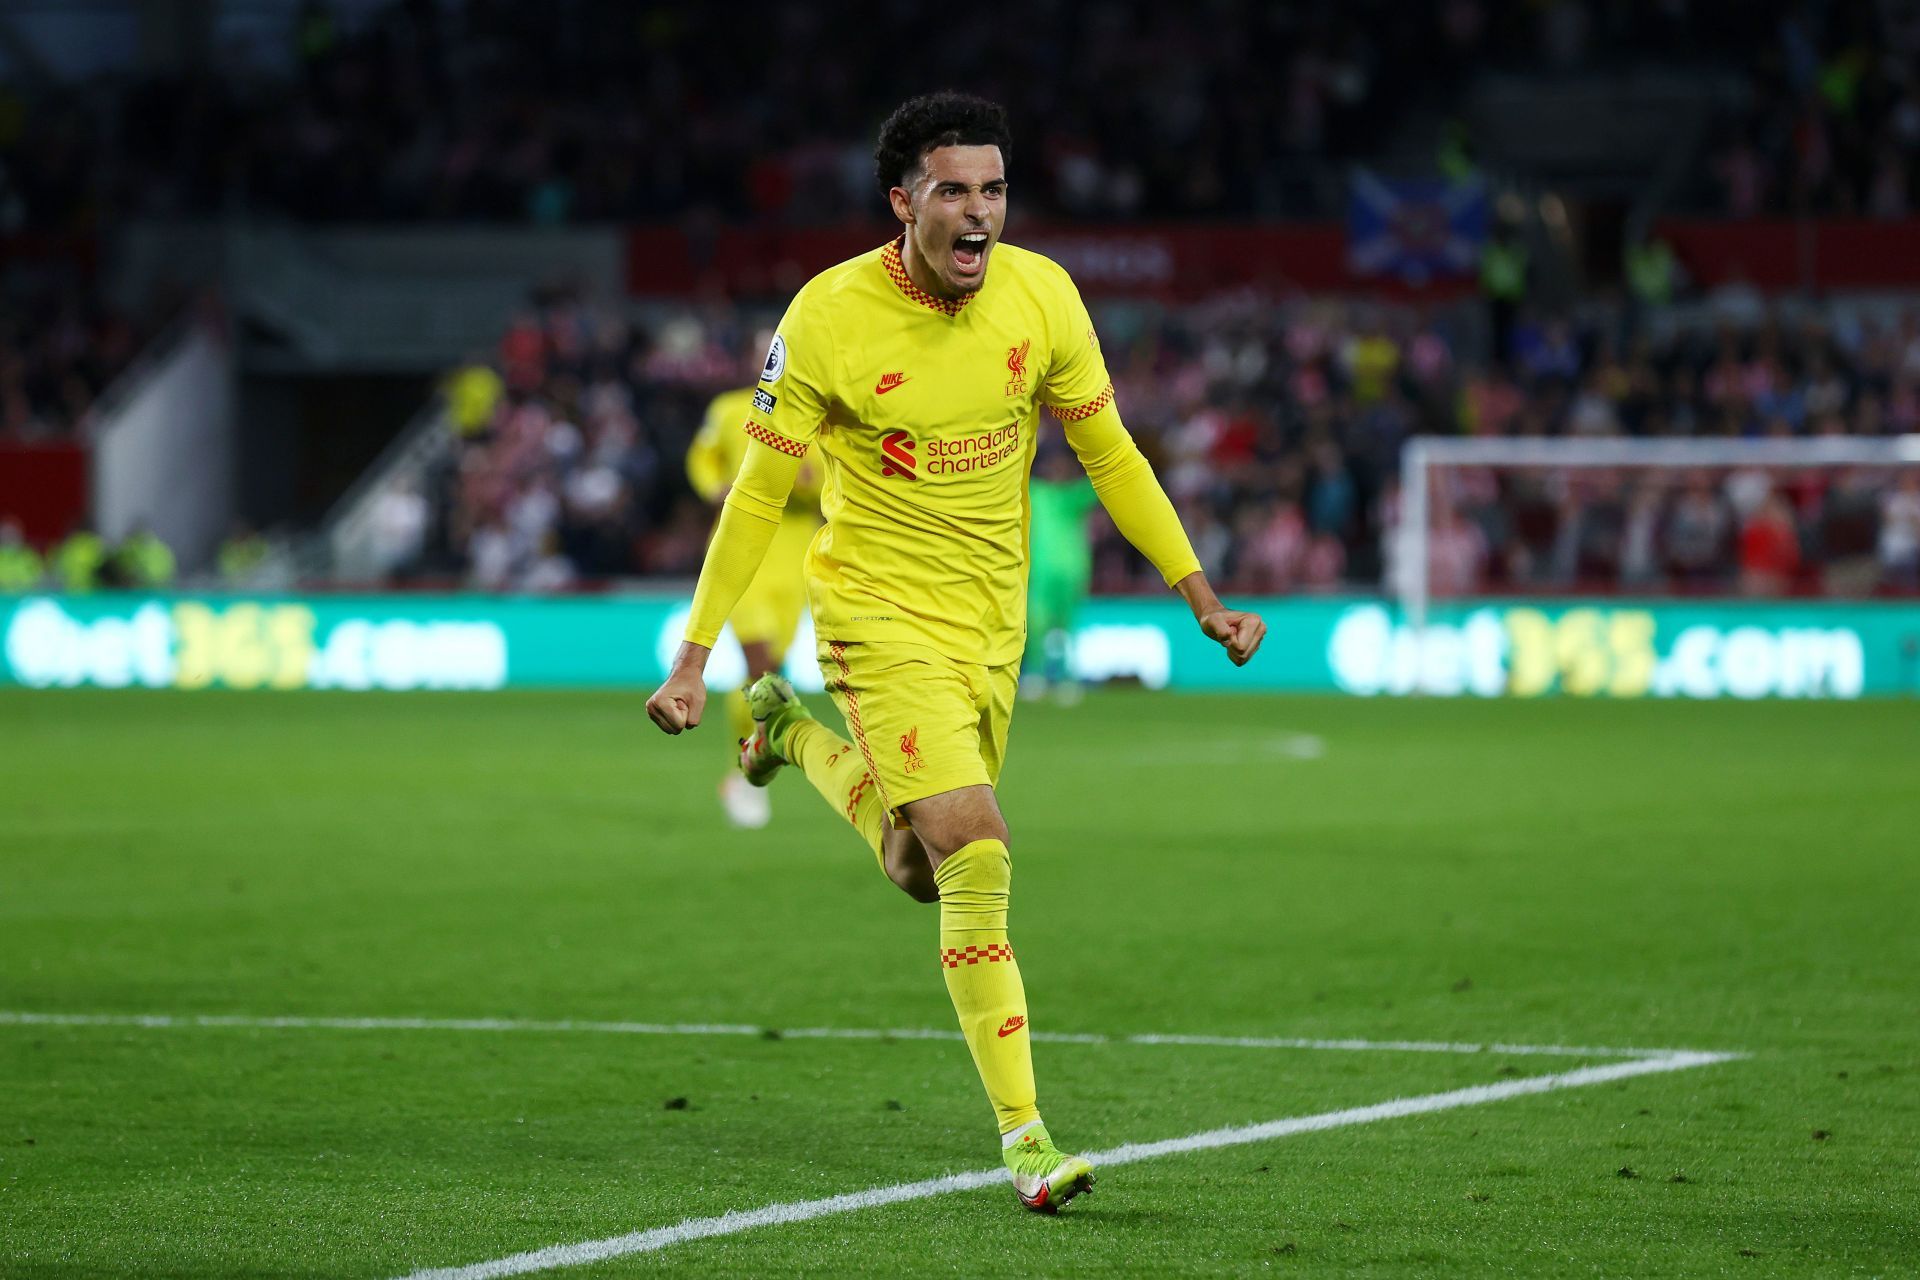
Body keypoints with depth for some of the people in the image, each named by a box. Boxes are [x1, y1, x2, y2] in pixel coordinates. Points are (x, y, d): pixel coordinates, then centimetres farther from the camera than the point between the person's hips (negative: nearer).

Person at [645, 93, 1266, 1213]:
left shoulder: (1042, 297, -7)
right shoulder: (828, 319, -17)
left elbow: (1110, 455, 5)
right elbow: (760, 492, -8)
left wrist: (1203, 598, 4)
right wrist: (694, 658, -8)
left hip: (994, 617, 5)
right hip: (883, 609, -5)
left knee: (922, 869, 17)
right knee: (977, 858, -19)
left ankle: (797, 737, 45)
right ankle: (1025, 1137, -14)